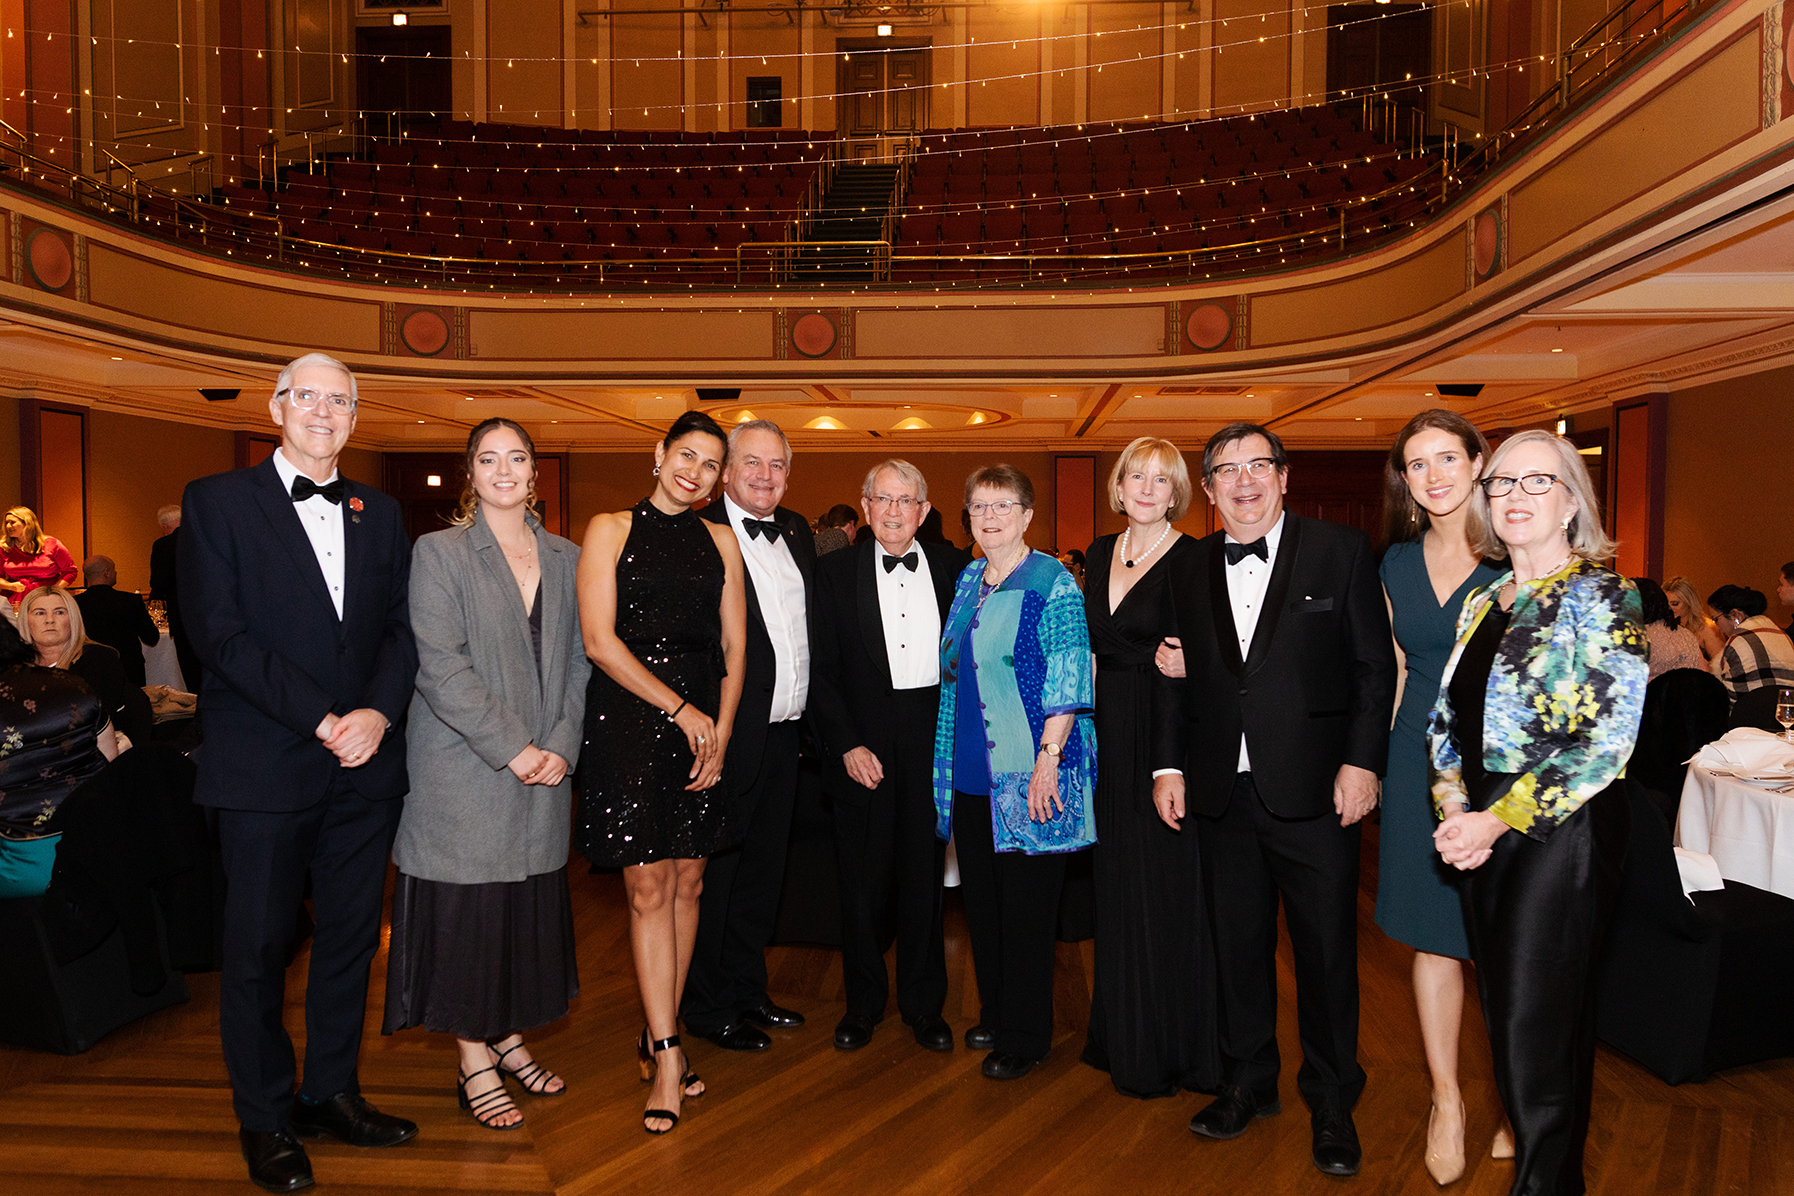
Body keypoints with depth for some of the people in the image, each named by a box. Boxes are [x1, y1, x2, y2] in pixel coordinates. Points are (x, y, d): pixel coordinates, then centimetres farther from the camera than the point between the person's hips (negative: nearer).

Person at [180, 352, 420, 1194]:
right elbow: (219, 633, -10)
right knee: (258, 946, 7)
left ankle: (332, 1092, 29)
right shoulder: (217, 501, 0)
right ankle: (265, 1119, 24)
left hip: (364, 766, 4)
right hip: (264, 767, -4)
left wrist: (378, 712, -11)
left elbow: (402, 626, 7)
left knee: (351, 936, 12)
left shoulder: (379, 513, 13)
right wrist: (320, 719, -16)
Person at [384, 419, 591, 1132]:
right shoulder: (439, 553, -4)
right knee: (466, 907, 3)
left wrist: (562, 745, -5)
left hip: (544, 768, 4)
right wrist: (511, 748, -15)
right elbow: (440, 667, -12)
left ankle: (509, 1039, 29)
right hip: (463, 770, -4)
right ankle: (474, 1063, 18)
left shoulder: (566, 559, 10)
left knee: (529, 907, 10)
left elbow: (578, 663, 8)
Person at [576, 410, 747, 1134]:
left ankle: (658, 1036, 22)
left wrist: (721, 731, -4)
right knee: (648, 888, -4)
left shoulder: (719, 542, 12)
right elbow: (598, 640, -7)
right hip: (629, 720, -3)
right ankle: (668, 1056, 4)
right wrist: (680, 708, -10)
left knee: (687, 883, 7)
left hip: (705, 721, 4)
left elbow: (734, 648, 9)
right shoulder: (611, 530, 1)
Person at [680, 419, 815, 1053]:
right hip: (731, 734, -7)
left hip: (785, 735, 7)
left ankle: (747, 990, 35)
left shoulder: (798, 532, 11)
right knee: (714, 871, 6)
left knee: (763, 869, 18)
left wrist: (808, 709, 8)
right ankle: (708, 1007, 23)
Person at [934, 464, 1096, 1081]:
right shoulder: (967, 580, 12)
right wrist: (947, 761, 16)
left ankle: (1024, 1036, 18)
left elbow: (1067, 680, -13)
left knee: (1024, 906, 3)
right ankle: (995, 1015, 31)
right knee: (981, 897, 14)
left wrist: (1048, 758, -19)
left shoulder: (1051, 583, -9)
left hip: (1027, 775, -7)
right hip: (971, 772, 7)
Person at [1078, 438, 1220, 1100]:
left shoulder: (1192, 560, -9)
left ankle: (1173, 1049, 18)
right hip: (1111, 736, 7)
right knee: (1118, 889, 14)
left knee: (1166, 889, 1)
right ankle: (1122, 1037, 30)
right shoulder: (1101, 553, 11)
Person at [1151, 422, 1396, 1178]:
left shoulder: (1340, 551, -1)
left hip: (1315, 791, -3)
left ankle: (1331, 1101, 26)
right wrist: (1168, 763, 6)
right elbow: (1176, 678, 13)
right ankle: (1247, 1082, 32)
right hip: (1223, 795, 3)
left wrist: (1362, 760, -10)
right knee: (1238, 946, 14)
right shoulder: (1191, 571, 10)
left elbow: (1375, 665, -3)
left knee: (1327, 951, 7)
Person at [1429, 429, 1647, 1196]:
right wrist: (1453, 810, -4)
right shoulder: (1483, 603, 11)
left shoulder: (1601, 599, -9)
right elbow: (1446, 718, 13)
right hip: (1481, 834, 7)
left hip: (1562, 834, -6)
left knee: (1538, 1028, -1)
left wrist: (1498, 819, -17)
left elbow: (1608, 740, -17)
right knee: (1503, 1013, 16)